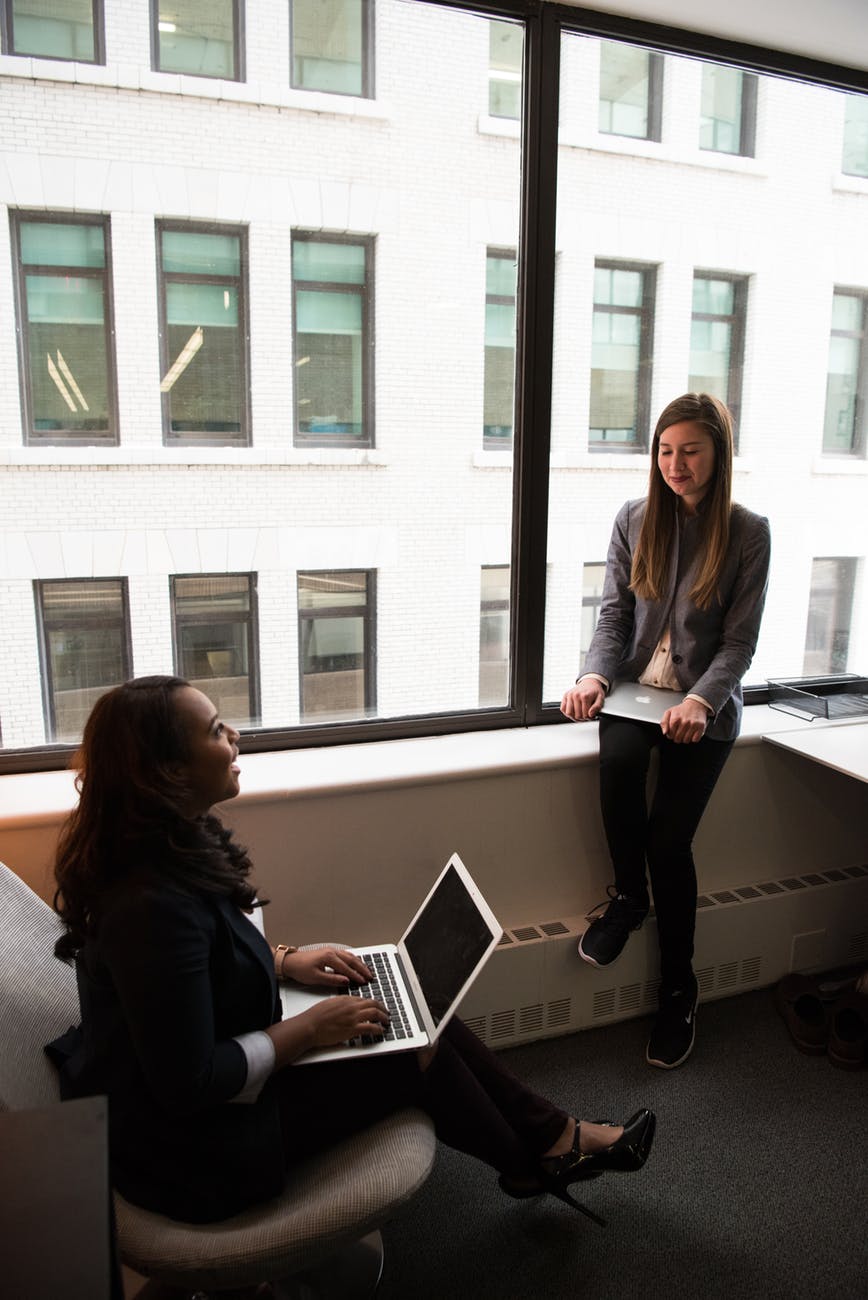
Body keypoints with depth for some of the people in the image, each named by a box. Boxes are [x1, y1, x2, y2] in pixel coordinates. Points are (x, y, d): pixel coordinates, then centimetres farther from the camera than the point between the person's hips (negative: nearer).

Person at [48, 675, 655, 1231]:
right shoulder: (153, 906, -35)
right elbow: (189, 1084, -29)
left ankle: (554, 1132, 21)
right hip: (191, 1143, -8)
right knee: (416, 1053, -4)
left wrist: (284, 959, 0)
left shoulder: (170, 845, -5)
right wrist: (311, 1028, -19)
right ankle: (537, 1160, 26)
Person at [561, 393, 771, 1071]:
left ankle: (679, 988, 11)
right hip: (636, 685, 2)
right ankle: (628, 896, -2)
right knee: (619, 760, -32)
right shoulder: (634, 521, 4)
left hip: (706, 702, -2)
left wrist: (700, 701, -22)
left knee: (669, 838, -14)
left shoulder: (748, 533, -2)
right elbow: (613, 616, 3)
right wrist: (593, 675, -16)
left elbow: (739, 642, -5)